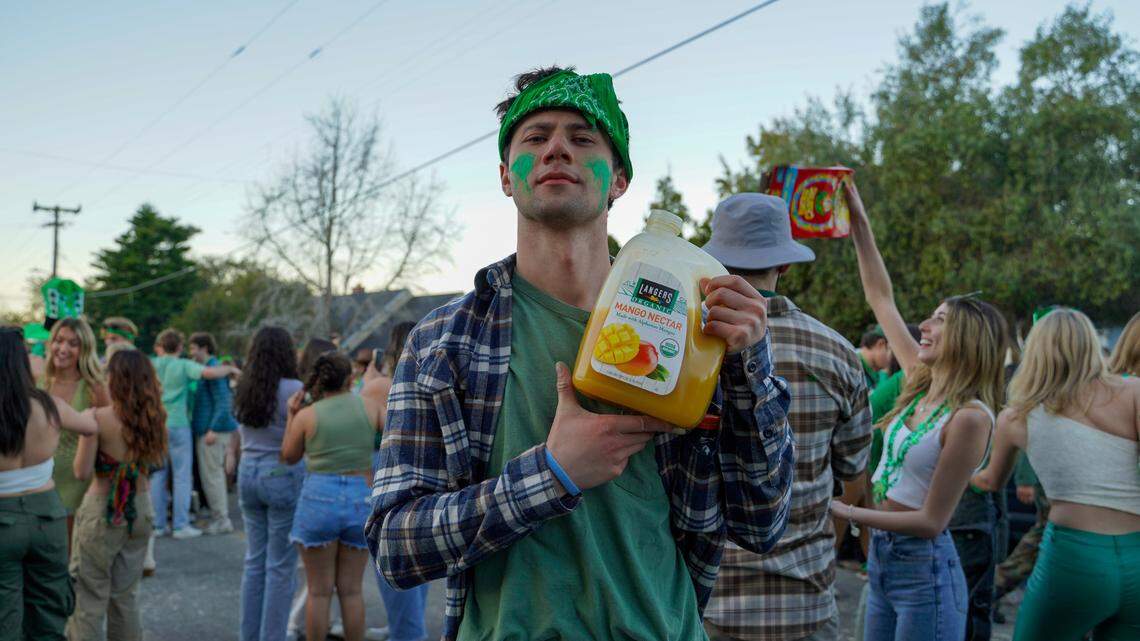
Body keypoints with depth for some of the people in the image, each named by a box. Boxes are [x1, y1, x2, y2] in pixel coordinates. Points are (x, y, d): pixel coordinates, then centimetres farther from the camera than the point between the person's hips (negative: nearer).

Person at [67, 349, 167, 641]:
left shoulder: (99, 418, -16)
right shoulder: (155, 418, -2)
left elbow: (82, 472, -12)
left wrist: (88, 425, 0)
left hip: (101, 510, -5)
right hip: (140, 509, 5)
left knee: (89, 596, 6)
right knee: (126, 595, 17)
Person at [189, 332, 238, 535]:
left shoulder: (214, 369, -14)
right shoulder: (207, 368, 17)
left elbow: (223, 402, -20)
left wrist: (214, 429, -23)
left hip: (212, 431, -10)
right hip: (208, 429, 10)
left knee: (211, 474, -6)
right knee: (214, 474, 15)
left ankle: (221, 520, 0)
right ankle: (220, 518, 22)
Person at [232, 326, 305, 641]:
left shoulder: (243, 389, 7)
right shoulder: (293, 389, -13)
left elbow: (241, 440, 15)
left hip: (248, 473, 7)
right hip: (284, 475, -7)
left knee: (254, 560, 15)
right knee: (281, 566, 1)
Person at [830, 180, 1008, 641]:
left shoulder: (971, 417, -18)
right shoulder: (921, 383, 3)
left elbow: (931, 520, -18)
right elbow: (881, 297, 11)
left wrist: (846, 512, -17)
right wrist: (858, 222, 9)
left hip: (924, 567, -7)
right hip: (882, 557, 7)